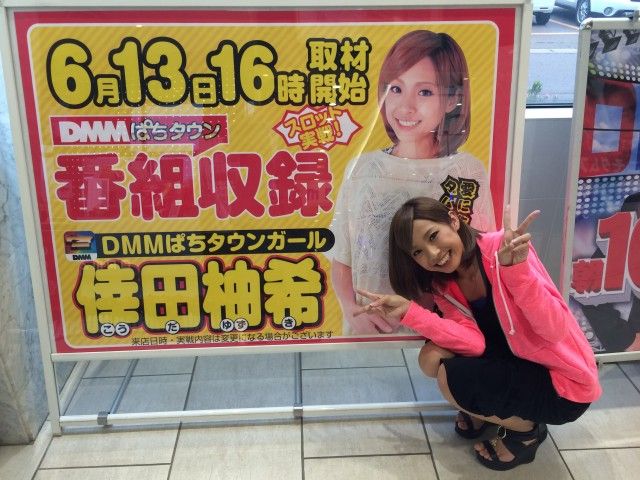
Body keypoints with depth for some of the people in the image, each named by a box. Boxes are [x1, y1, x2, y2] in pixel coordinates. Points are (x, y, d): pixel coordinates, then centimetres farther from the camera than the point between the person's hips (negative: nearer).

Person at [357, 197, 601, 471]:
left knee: (453, 378, -22)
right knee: (432, 357, -13)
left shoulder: (504, 248, -21)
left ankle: (527, 430, 3)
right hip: (515, 365, 6)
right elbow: (475, 343, -17)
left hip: (564, 382, -6)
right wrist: (409, 311, -25)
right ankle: (481, 412, 12)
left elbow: (555, 330, -28)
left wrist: (516, 268, -43)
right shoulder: (443, 286, -2)